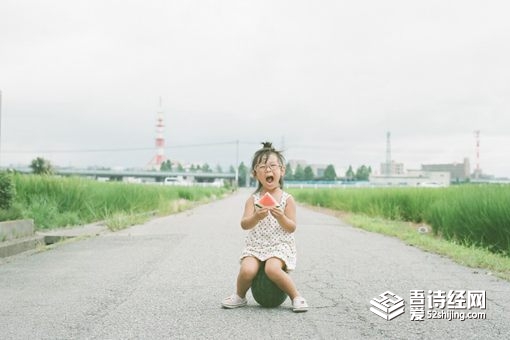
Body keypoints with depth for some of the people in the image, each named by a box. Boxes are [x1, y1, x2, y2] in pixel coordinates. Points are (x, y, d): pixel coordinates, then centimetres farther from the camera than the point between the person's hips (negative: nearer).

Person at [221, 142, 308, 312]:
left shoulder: (287, 199, -1)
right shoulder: (253, 199, 2)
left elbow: (292, 228, -4)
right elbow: (244, 225, -8)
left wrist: (281, 217, -24)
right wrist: (256, 217, -29)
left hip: (280, 245, -2)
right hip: (256, 245, 2)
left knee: (272, 268, -31)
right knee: (247, 269, -24)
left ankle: (296, 296, -10)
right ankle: (240, 296, 7)